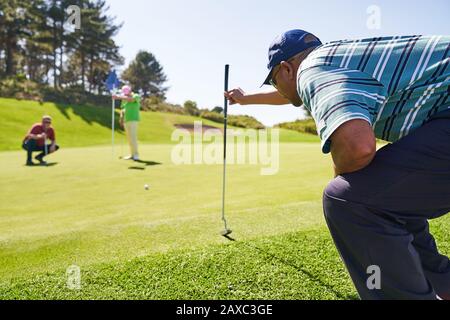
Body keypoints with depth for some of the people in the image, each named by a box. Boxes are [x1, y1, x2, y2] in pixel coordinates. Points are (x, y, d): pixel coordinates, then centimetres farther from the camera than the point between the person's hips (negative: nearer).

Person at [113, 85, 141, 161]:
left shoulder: (136, 96, -4)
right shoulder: (124, 99, 16)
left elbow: (130, 99, -26)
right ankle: (132, 154, 9)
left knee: (133, 137, -14)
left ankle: (136, 155, -12)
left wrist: (118, 97, -34)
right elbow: (122, 109, 18)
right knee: (129, 138, 5)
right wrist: (121, 117, 0)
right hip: (126, 120, 7)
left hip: (133, 120, -6)